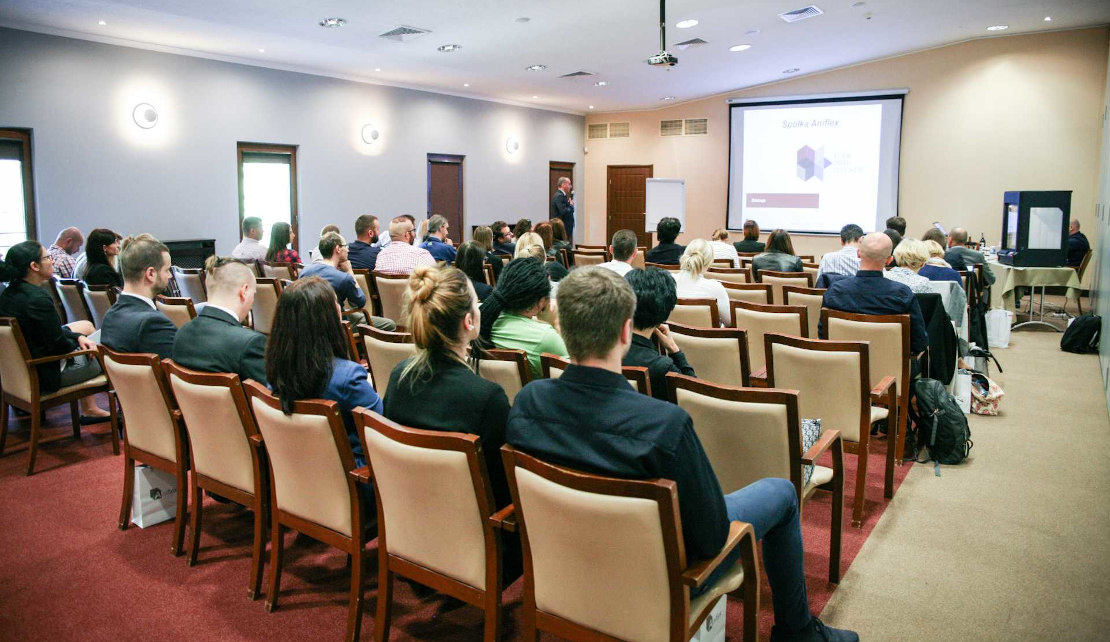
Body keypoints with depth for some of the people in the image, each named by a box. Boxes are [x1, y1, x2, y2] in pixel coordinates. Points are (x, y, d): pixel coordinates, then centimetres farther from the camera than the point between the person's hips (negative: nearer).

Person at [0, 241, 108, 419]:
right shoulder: (38, 299, -27)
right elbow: (59, 345, -20)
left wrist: (79, 337, -1)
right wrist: (78, 341, -1)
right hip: (46, 374, -9)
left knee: (86, 326, 23)